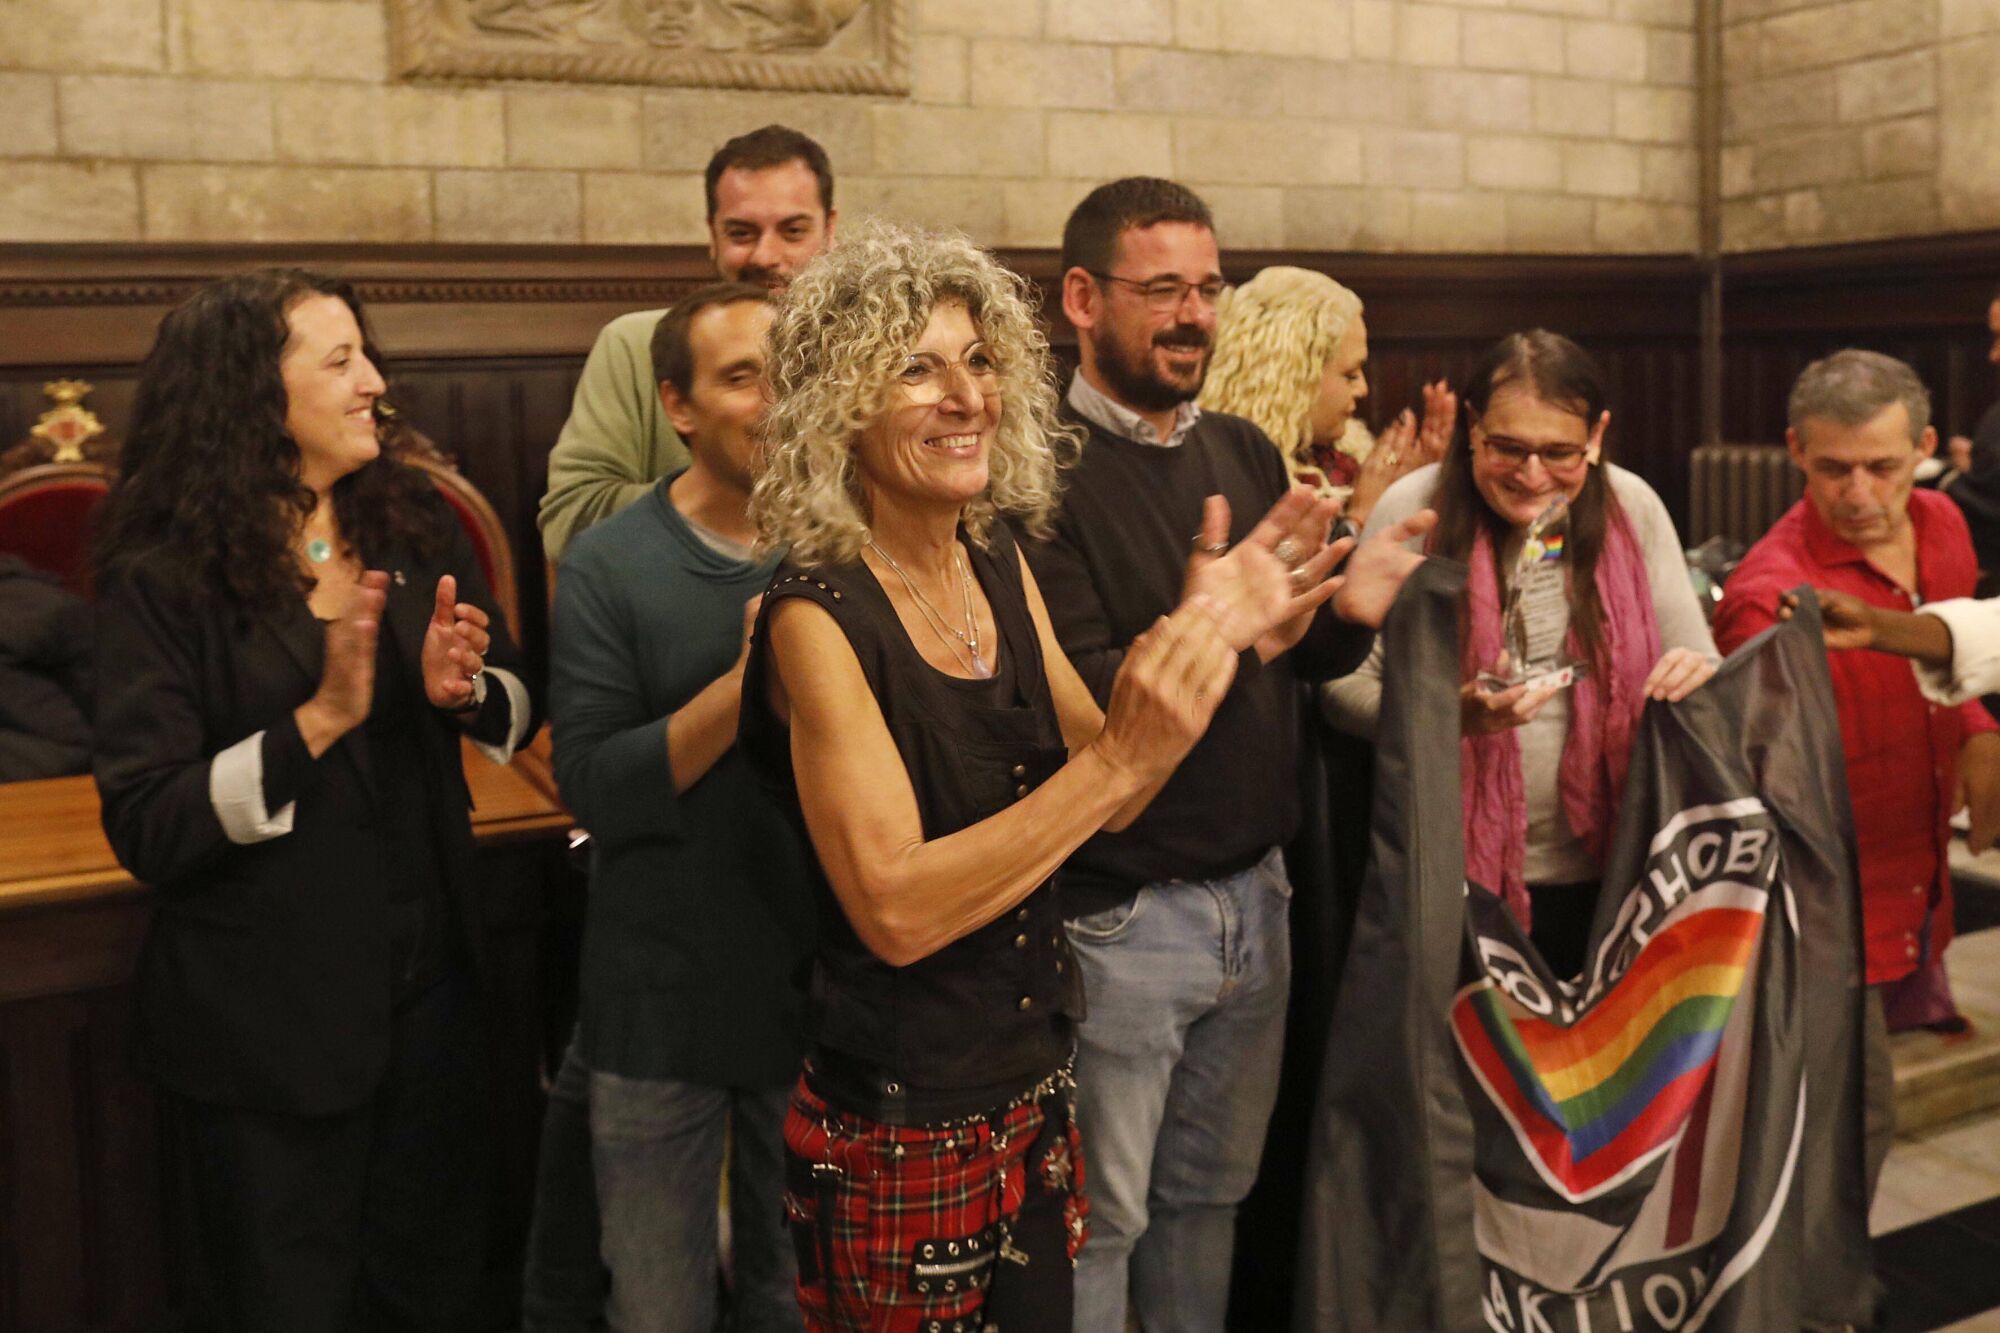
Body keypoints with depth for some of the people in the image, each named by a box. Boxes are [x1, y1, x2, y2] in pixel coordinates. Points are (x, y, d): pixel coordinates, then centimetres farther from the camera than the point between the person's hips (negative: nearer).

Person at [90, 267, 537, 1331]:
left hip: (428, 982, 4)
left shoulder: (414, 527, 1)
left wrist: (463, 689, -16)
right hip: (266, 1016, -4)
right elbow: (147, 826, -17)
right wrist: (320, 722, -27)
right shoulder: (164, 578, -13)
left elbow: (517, 704, 7)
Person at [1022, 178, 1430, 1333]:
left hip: (1257, 893, 7)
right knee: (1098, 1225, 6)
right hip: (1117, 916, -6)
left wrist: (1351, 610, -12)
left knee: (1211, 1196, 19)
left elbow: (1308, 658, 9)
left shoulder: (1248, 453, 9)